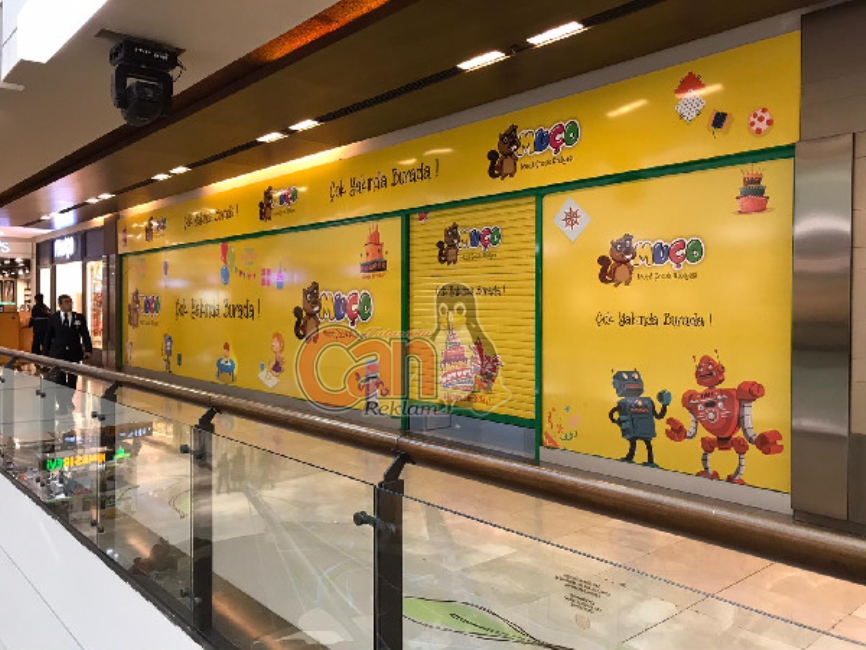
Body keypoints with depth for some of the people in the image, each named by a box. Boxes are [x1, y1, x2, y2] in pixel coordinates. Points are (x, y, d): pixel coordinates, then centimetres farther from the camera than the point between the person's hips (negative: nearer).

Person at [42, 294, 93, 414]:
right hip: (58, 354, -1)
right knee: (60, 381, 4)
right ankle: (62, 404, 16)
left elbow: (85, 335, -3)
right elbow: (48, 336, 4)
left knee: (72, 380, 9)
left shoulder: (79, 317, 0)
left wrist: (88, 349, -15)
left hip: (74, 353, 1)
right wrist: (46, 353, 1)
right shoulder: (53, 318, 1)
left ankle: (69, 400, 31)